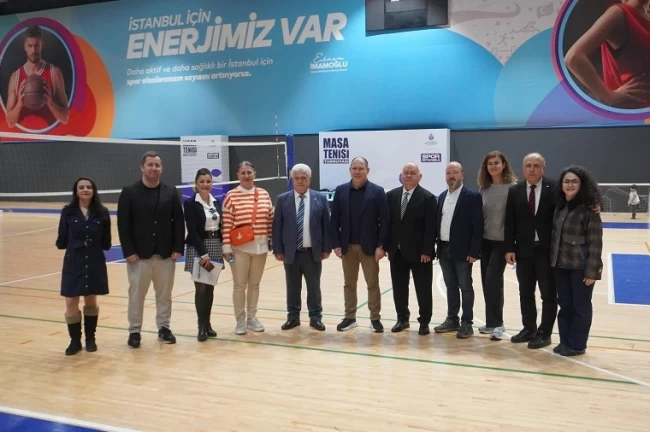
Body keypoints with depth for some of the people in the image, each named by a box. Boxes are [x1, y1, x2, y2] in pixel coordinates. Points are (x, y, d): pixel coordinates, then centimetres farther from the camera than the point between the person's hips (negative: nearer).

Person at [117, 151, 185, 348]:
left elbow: (179, 222, 3)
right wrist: (128, 251, -12)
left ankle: (164, 327, 25)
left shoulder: (171, 192, 4)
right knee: (136, 294, 7)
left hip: (166, 254, 2)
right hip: (139, 254, -2)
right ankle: (134, 331, 19)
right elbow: (123, 225, -6)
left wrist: (178, 248, -5)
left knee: (164, 294, 11)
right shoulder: (129, 193, -3)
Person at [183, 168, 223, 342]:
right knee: (201, 288, -5)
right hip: (198, 248, -5)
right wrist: (203, 253, -19)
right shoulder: (190, 203, -7)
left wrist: (222, 247, 5)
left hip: (215, 247, 5)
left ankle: (208, 323, 18)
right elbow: (192, 231, -13)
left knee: (210, 288, 9)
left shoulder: (216, 202, 10)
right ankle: (202, 326, 5)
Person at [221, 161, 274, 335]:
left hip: (260, 246, 4)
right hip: (240, 248, -3)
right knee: (239, 285, 3)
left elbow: (270, 219, 11)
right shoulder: (231, 195, -6)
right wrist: (226, 247, -10)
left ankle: (252, 317, 24)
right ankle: (240, 321, 14)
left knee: (255, 284, 13)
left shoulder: (264, 194, 5)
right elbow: (226, 224, -7)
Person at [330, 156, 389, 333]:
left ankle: (375, 318, 17)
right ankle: (350, 317, 22)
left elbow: (384, 221, -7)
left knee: (373, 284, 7)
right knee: (349, 284, 11)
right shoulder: (340, 191, 3)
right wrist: (336, 244, -4)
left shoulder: (377, 191, -4)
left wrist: (381, 246, -12)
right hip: (347, 246, 3)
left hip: (369, 246, -2)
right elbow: (334, 220, 3)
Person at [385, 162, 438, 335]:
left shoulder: (428, 198, -6)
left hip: (419, 252, -4)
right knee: (399, 287, 12)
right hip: (396, 251, 4)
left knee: (423, 289, 5)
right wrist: (386, 245, 1)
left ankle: (424, 322, 17)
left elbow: (431, 227, -10)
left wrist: (427, 251, -15)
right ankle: (402, 319, 25)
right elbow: (386, 222, 7)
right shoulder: (391, 196, 7)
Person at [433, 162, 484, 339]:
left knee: (465, 287, 2)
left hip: (462, 250, -6)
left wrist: (474, 251, -16)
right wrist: (436, 246, 7)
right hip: (444, 249, 6)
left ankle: (466, 323, 10)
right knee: (451, 286, 14)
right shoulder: (442, 196, 12)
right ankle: (452, 319, 23)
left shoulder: (472, 196, -8)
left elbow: (478, 226, -12)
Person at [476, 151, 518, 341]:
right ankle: (491, 322, 20)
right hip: (485, 240, 5)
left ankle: (497, 323, 3)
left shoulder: (512, 187, -9)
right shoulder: (483, 188, 6)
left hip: (502, 241, -5)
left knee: (493, 281, -10)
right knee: (487, 282, 9)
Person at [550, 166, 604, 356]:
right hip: (561, 265, 6)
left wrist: (591, 271, -15)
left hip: (580, 266, -6)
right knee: (565, 305, 14)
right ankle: (565, 341, 26)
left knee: (581, 306, 8)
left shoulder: (589, 209, -13)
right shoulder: (560, 206, 6)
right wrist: (553, 261, 7)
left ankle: (576, 345, 19)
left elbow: (595, 243, -14)